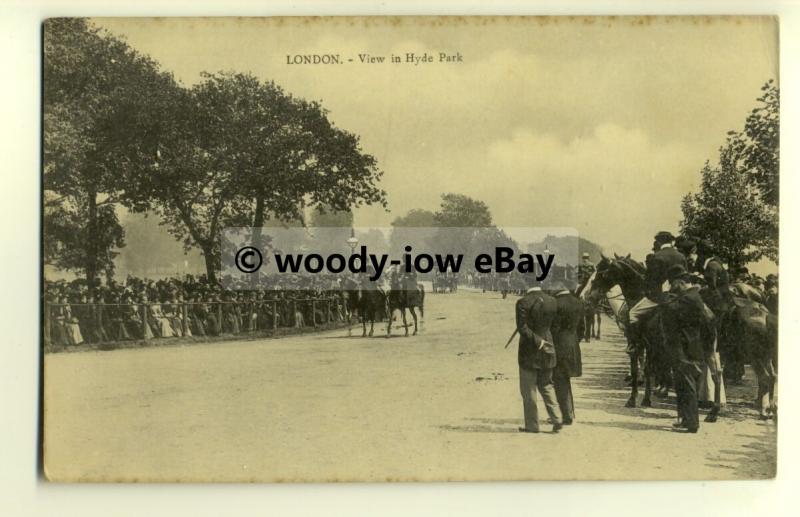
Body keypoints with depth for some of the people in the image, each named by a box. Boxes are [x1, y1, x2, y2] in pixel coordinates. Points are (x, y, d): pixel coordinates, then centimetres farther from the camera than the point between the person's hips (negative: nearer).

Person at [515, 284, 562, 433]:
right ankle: (557, 419, 10)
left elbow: (522, 327, -19)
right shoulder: (552, 301, -1)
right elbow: (554, 324, 6)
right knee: (546, 385, 18)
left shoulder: (523, 302, -15)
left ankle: (532, 425, 11)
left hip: (529, 350, -5)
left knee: (529, 389, 6)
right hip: (548, 350, 5)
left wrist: (539, 342, -15)